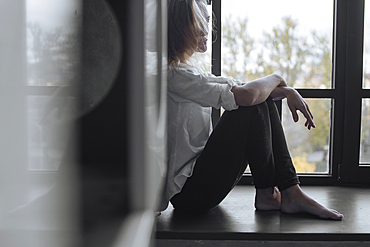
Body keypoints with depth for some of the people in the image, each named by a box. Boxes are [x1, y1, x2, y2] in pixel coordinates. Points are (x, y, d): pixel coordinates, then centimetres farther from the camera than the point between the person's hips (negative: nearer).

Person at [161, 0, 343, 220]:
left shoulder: (187, 71, 15)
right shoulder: (173, 75, -18)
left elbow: (239, 86, 15)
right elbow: (246, 95, -23)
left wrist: (287, 91, 0)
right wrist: (276, 78, -3)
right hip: (188, 192, -10)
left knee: (263, 100, 2)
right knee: (253, 106, -16)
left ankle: (291, 192, -3)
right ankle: (267, 193, -2)